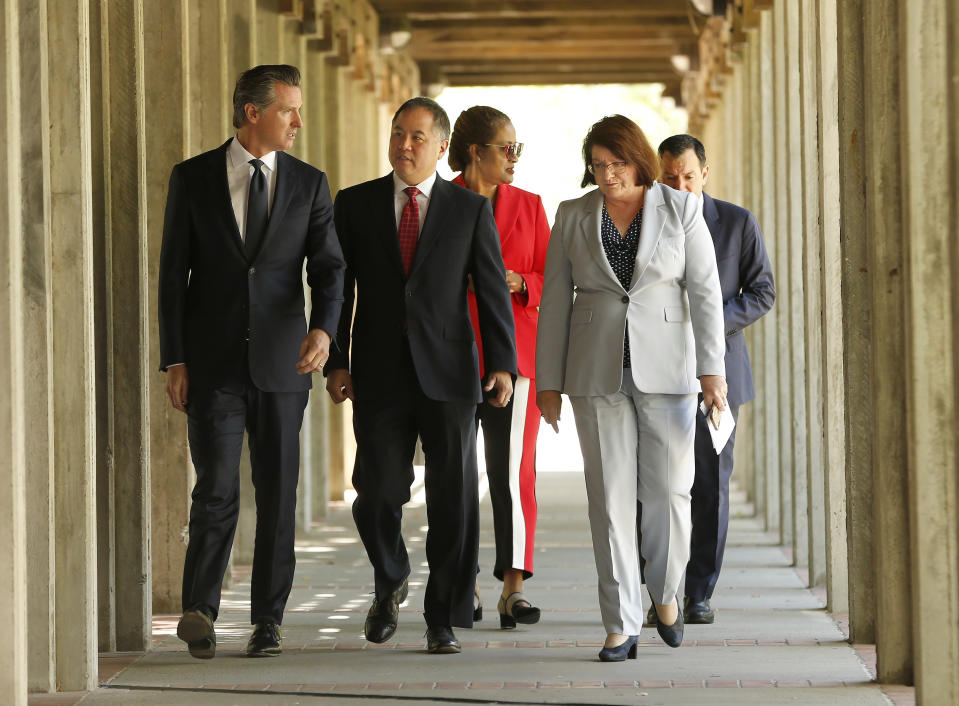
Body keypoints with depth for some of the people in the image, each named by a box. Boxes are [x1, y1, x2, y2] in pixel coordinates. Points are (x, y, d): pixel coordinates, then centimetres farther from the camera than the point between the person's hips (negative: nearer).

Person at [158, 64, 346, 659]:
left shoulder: (309, 183, 6)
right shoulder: (193, 178, 2)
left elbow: (329, 268, -1)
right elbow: (173, 272, 3)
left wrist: (323, 328, -21)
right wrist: (174, 360, -4)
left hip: (282, 362, 2)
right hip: (213, 362, -2)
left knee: (278, 494, 4)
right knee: (217, 488, -10)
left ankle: (268, 619, 14)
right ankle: (199, 610, 6)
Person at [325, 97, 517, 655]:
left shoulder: (471, 209, 5)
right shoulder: (355, 204, 7)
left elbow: (493, 290, 3)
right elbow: (336, 287, 7)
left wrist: (502, 363, -7)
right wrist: (335, 361, -2)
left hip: (449, 373, 0)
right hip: (379, 377, 0)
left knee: (454, 499, 0)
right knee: (377, 495, -3)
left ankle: (445, 619, 10)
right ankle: (391, 582, 27)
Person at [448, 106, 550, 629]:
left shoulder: (528, 206, 11)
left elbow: (550, 281, 10)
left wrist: (518, 283, -9)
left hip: (513, 351, 1)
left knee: (513, 469, -7)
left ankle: (514, 587, -7)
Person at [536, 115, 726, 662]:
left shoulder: (680, 210, 0)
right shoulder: (573, 217, 5)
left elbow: (704, 291, -2)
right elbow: (556, 302, 7)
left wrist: (712, 368, -9)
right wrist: (548, 381, 4)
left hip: (665, 367, -1)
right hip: (598, 370, 1)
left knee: (668, 489, -2)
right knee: (611, 495, -2)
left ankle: (665, 592, 24)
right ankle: (622, 626, 2)